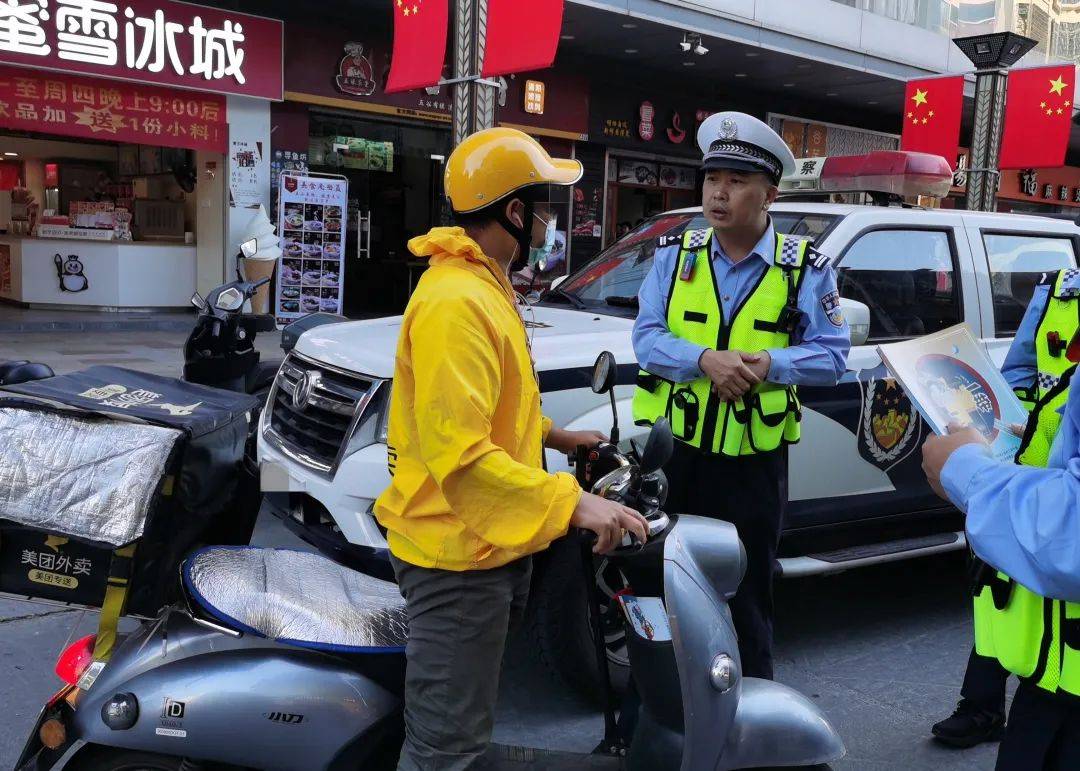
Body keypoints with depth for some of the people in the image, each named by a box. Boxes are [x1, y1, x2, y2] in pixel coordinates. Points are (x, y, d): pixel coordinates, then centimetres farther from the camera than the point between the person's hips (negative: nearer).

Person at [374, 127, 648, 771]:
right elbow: (458, 452, -31)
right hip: (459, 551, -11)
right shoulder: (455, 302, -23)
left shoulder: (486, 285, 12)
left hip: (495, 542, 11)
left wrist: (557, 436, 17)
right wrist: (572, 502, -32)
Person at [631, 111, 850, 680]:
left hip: (753, 463, -1)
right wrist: (705, 359, -22)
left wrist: (769, 364, -21)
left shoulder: (805, 268, 0)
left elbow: (831, 354, -2)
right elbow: (647, 335, -4)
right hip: (670, 452, 2)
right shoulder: (675, 255, 4)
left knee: (747, 600, 12)